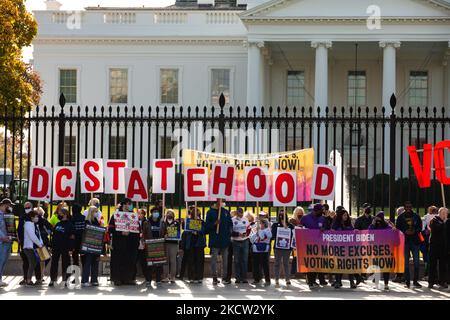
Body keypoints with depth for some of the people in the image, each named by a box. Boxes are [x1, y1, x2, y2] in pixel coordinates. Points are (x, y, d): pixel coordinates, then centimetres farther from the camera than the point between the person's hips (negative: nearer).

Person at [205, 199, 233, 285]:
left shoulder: (226, 212, 10)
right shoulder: (210, 212, 2)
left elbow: (230, 225, 13)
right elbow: (207, 226, -1)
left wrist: (229, 234, 1)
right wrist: (214, 223, -18)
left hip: (225, 239, 3)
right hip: (214, 240, -3)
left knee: (225, 259, 7)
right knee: (214, 259, -2)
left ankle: (225, 277, 13)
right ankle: (214, 278, 1)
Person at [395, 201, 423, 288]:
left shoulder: (416, 216, 8)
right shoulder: (401, 217, 5)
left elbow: (420, 227, 8)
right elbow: (397, 228, 3)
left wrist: (414, 231, -11)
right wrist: (405, 232, -13)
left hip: (415, 241, 1)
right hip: (405, 241, -1)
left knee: (416, 261, -1)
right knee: (406, 262, 2)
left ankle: (415, 281, 5)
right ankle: (407, 281, 6)